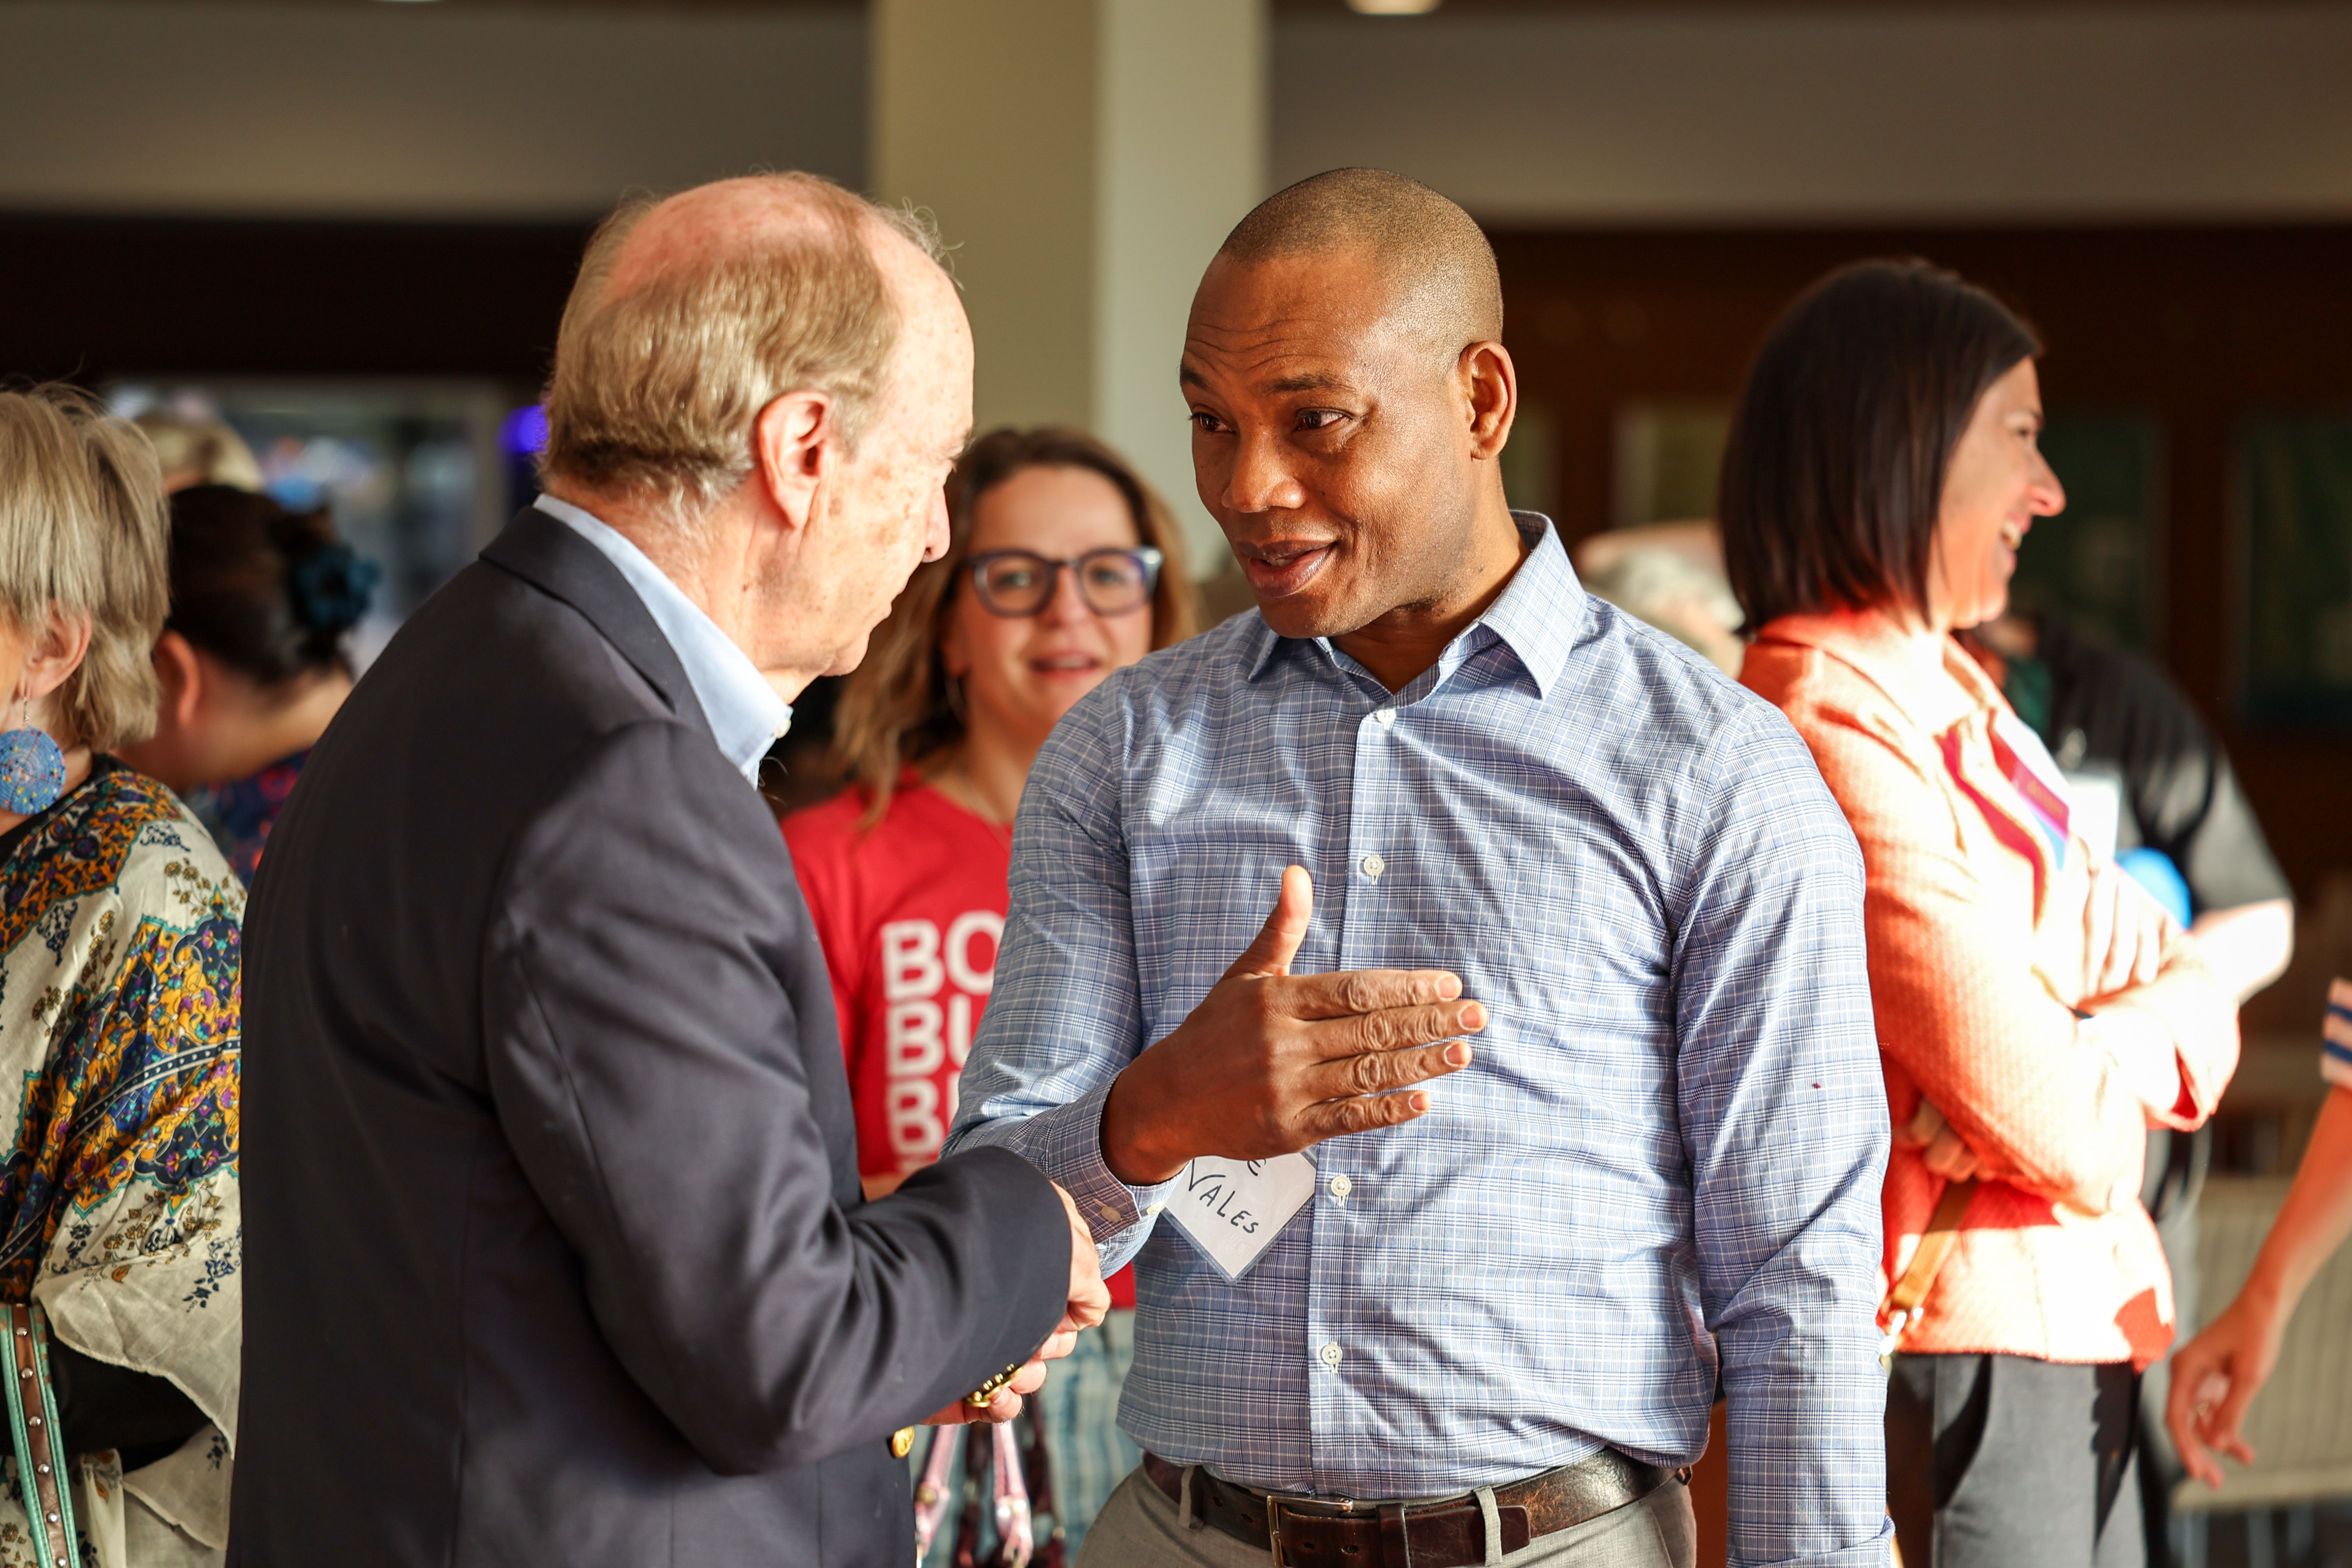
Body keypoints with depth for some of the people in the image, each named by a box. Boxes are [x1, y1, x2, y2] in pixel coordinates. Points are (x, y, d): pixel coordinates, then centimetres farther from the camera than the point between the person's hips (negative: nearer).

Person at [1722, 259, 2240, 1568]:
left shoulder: (1940, 691, 12)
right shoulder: (1836, 727, -19)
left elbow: (2197, 994, 7)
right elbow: (2057, 1124, -21)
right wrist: (2133, 1046, 1)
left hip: (2075, 1338, 9)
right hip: (1953, 1351, -9)